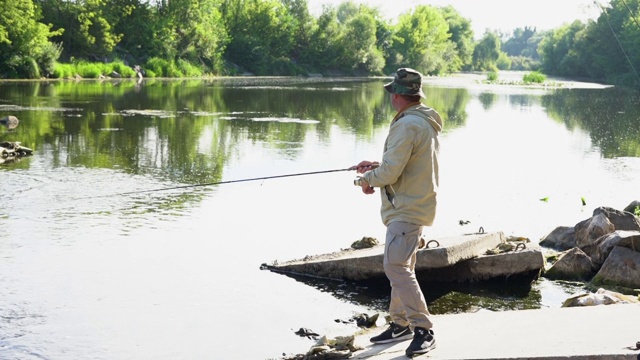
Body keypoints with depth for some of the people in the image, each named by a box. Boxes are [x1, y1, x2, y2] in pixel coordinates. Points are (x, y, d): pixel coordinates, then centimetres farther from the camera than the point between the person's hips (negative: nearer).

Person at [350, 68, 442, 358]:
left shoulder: (407, 125, -19)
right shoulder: (426, 124, 14)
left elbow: (390, 172, -21)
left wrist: (368, 178, -2)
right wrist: (376, 167, 15)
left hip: (407, 209, -11)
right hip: (415, 206, 11)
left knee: (396, 266, -15)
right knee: (400, 266, 17)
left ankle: (423, 330, -15)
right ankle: (401, 324, 26)